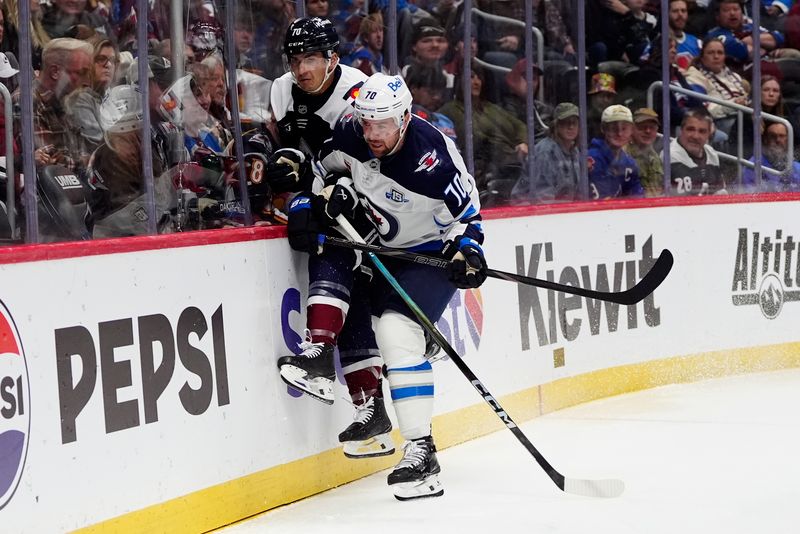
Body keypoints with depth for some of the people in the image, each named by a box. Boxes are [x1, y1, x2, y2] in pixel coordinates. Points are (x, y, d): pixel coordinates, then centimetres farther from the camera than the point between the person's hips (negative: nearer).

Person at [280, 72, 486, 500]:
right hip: (376, 242, 8)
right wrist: (338, 188, -11)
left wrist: (466, 251, -28)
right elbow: (333, 163, 9)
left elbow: (467, 209, -16)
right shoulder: (351, 133, -14)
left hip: (429, 251, -8)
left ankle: (421, 450, -26)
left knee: (397, 331, -25)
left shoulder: (431, 157, -30)